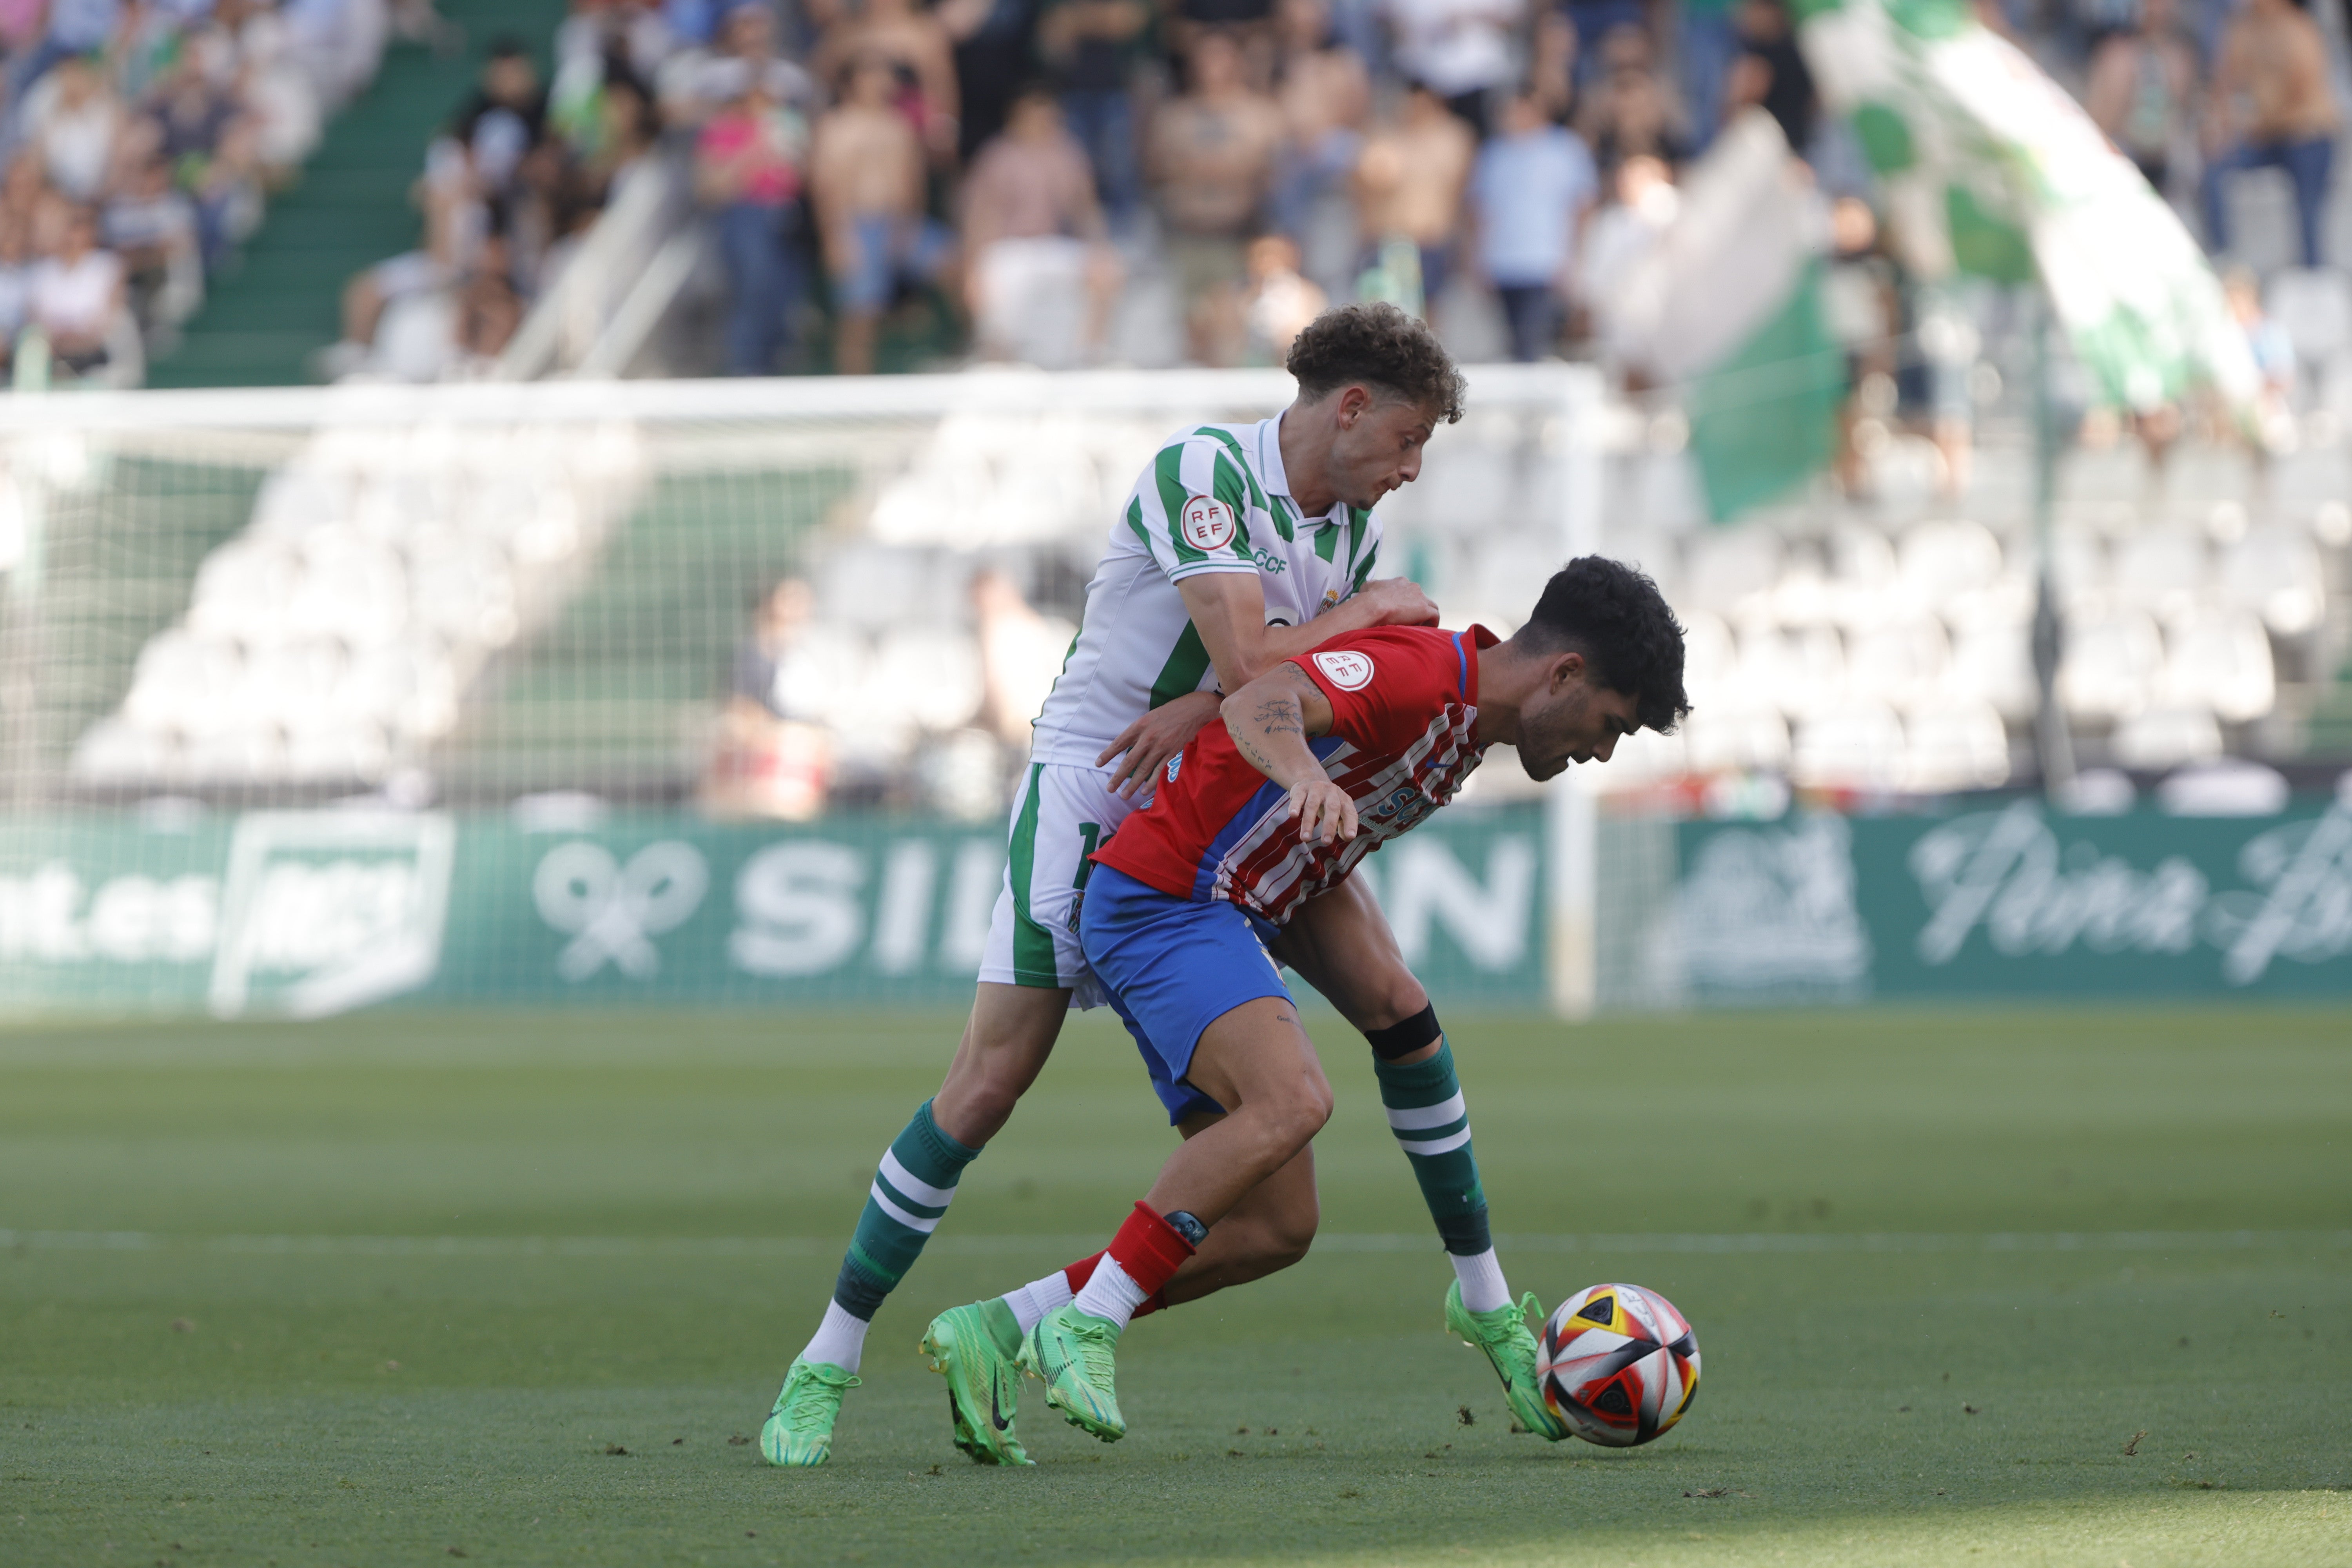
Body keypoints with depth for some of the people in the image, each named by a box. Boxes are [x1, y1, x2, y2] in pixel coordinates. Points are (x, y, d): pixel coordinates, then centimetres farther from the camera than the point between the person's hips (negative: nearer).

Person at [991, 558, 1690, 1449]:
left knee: (1278, 1230, 1)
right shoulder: (1420, 673, -18)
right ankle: (1086, 1326, -25)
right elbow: (1263, 703, -36)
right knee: (1293, 1101, -32)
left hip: (1223, 923, 10)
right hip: (1161, 898, -10)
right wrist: (1303, 772, -55)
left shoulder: (1467, 730, 13)